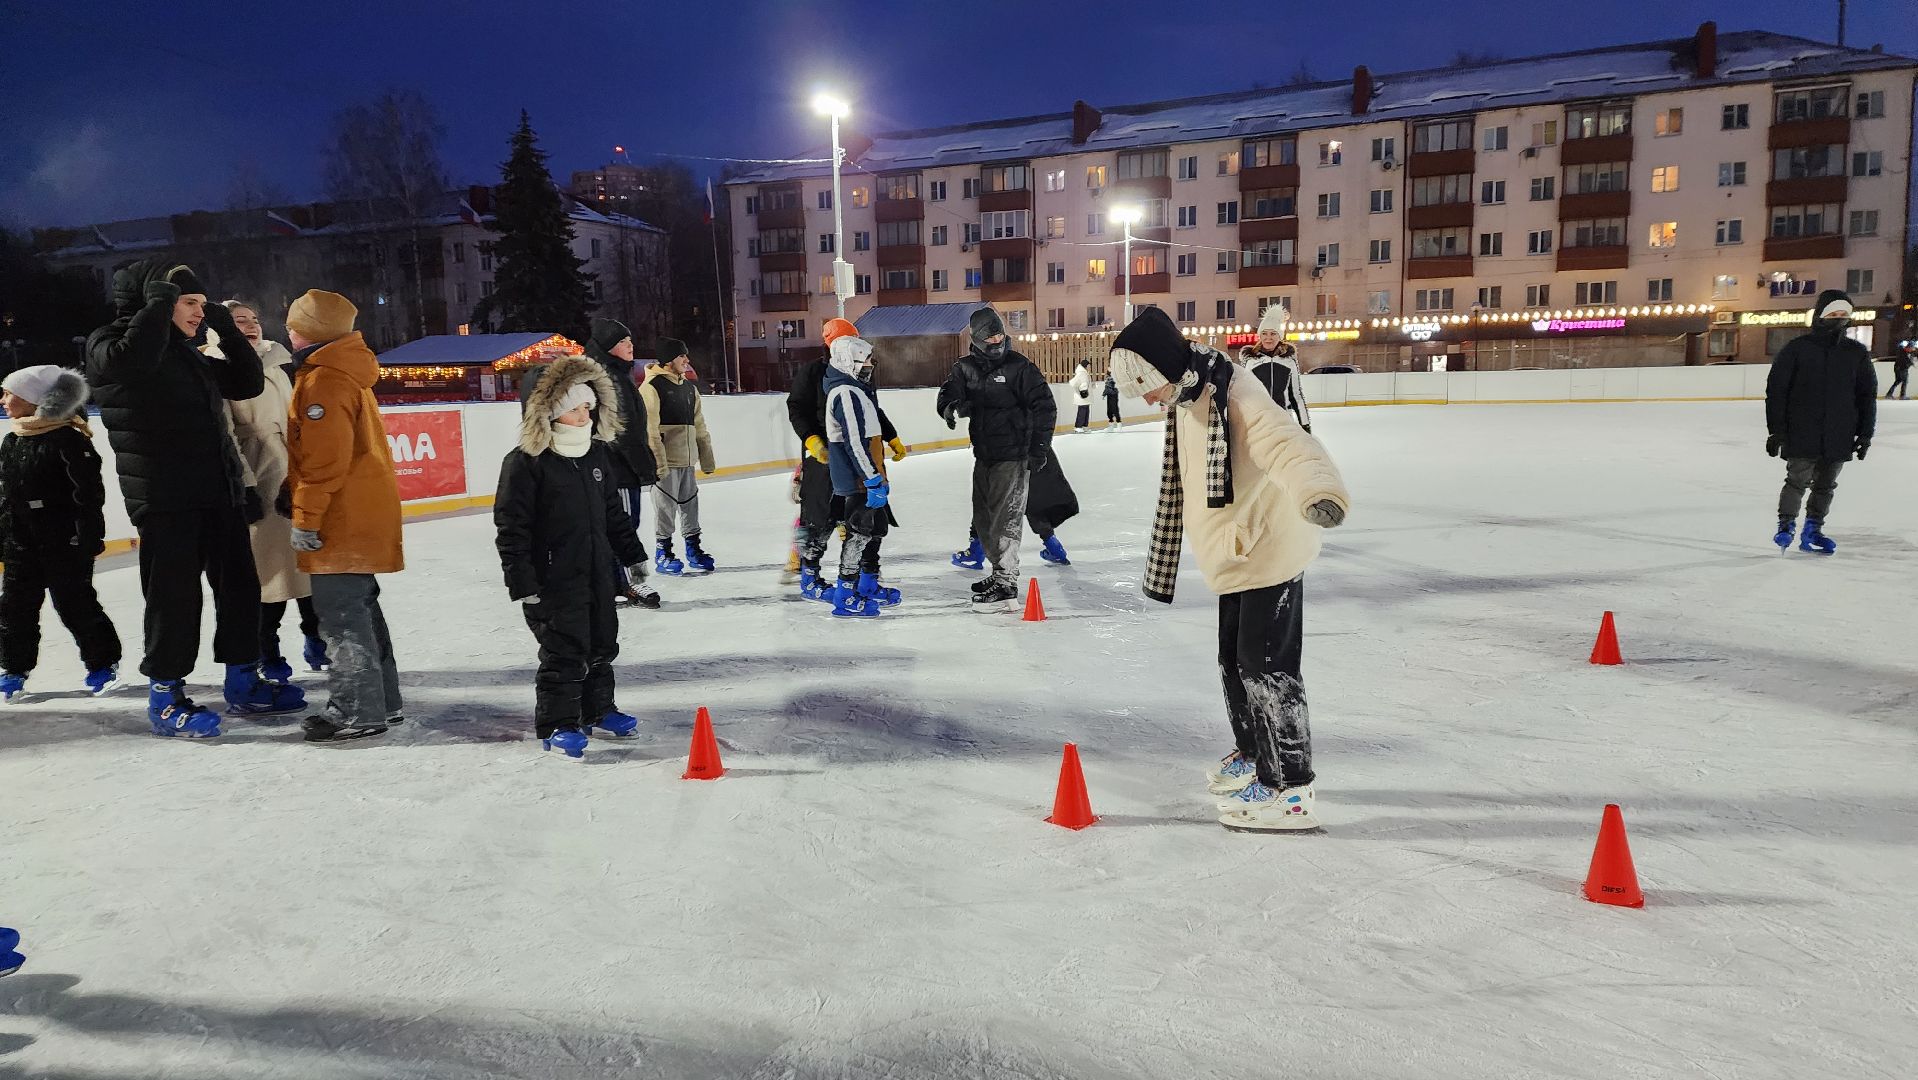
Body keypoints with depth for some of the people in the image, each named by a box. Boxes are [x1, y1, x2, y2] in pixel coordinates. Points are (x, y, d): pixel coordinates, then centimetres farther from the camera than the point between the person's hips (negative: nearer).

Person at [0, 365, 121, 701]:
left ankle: (102, 662, 17)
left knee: (75, 604, 2)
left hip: (65, 543, -7)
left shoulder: (68, 439, -14)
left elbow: (89, 493, -15)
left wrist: (91, 538, -16)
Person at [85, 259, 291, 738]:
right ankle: (165, 694, 11)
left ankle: (243, 680, 25)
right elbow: (132, 358, -27)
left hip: (221, 492, 8)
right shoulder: (110, 344, -4)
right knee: (175, 594, -3)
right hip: (164, 498, -7)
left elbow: (247, 383, 18)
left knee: (240, 586, 12)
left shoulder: (191, 357, 18)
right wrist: (160, 299, -15)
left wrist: (225, 325, 11)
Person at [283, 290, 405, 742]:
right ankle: (380, 701, 24)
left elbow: (324, 458, -22)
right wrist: (303, 501, 24)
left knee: (341, 613, -5)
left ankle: (358, 712, -1)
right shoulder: (345, 370, 17)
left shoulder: (322, 380, -15)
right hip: (361, 513, 10)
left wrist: (306, 517, -17)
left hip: (342, 518, -10)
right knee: (357, 607, 17)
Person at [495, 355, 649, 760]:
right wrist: (522, 582, -17)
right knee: (563, 652, -2)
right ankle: (557, 724, 13)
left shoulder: (600, 455, 7)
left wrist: (633, 557, 18)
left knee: (602, 644, 16)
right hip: (553, 578, -7)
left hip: (599, 572, 7)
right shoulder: (526, 463, -14)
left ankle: (597, 710, 34)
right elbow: (511, 525, -14)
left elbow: (614, 512, 17)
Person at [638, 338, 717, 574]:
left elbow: (699, 426, 19)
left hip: (687, 460, 7)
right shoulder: (652, 387, -11)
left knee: (690, 503, 13)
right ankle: (663, 553, 12)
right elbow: (649, 429, -16)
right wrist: (658, 462, -21)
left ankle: (693, 548, 24)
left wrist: (706, 458, 18)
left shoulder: (689, 387, 14)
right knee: (665, 506, 0)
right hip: (665, 462, -7)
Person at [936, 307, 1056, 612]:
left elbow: (1044, 406, -8)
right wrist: (952, 406, -25)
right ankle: (1001, 571, 29)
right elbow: (947, 395, 0)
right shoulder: (966, 368, 6)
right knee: (983, 517, 14)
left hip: (1013, 457, -7)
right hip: (983, 455, 7)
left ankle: (1006, 584, -7)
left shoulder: (1019, 366, -9)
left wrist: (1039, 447, -12)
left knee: (1005, 517, -9)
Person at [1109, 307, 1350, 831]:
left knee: (1266, 669, -7)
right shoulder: (1186, 400, 7)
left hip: (1270, 551, -10)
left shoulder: (1234, 396, -24)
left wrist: (1318, 490, -62)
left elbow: (1285, 443, -43)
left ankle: (1291, 789, 3)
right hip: (1235, 558, 10)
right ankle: (1252, 757, 37)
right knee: (1234, 663, 18)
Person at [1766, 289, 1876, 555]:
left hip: (1838, 438, 4)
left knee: (1825, 485, 10)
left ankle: (1812, 531, 21)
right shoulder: (1796, 349, -5)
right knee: (1797, 481, -4)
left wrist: (1865, 433, 7)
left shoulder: (1857, 353, 6)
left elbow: (1867, 395, 12)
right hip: (1801, 436, -4)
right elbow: (1775, 391, -5)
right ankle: (1785, 526, 11)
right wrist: (1776, 430, -8)